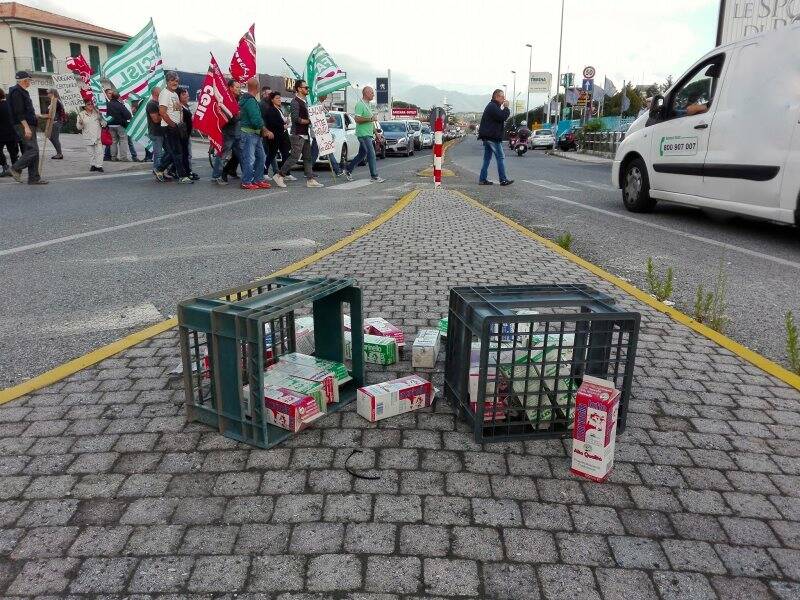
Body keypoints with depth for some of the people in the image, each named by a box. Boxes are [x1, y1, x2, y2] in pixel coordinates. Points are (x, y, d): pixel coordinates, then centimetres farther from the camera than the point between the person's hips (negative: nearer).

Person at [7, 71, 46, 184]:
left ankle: (34, 178, 7)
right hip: (23, 125, -10)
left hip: (29, 125, 10)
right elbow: (19, 112, -19)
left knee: (32, 151, 7)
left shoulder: (23, 92, 20)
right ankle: (16, 168, -3)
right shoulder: (16, 92, -11)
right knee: (33, 150, -15)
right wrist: (26, 127, -24)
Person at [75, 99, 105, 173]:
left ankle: (99, 166, 0)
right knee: (91, 152, 6)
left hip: (98, 136, 0)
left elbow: (103, 123, 12)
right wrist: (80, 123, -18)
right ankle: (92, 165, 15)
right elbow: (79, 127, 3)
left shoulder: (97, 112, 7)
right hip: (88, 138, 0)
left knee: (99, 151, -4)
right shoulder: (81, 114, 4)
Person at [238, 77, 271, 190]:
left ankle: (258, 180, 20)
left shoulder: (250, 100, 16)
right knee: (249, 159, -6)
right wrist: (265, 131, -9)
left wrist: (263, 130, 10)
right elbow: (256, 120, -22)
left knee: (261, 157, 13)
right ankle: (246, 182, 0)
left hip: (255, 134, 10)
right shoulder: (250, 101, -16)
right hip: (249, 133, -10)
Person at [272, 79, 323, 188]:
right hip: (298, 134, -9)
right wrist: (309, 121, -14)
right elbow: (296, 119, -19)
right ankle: (280, 176, -1)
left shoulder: (304, 102, 17)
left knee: (307, 157, 7)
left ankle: (310, 179, 8)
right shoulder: (295, 102, -11)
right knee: (295, 157, -9)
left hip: (305, 134, 9)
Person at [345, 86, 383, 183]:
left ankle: (348, 170, 24)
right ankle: (374, 176, -8)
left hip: (368, 134, 10)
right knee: (371, 154, -11)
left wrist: (376, 133, 24)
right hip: (363, 134, -10)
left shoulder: (367, 104, 19)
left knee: (362, 154, 14)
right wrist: (371, 118, -22)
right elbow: (357, 119, -21)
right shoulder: (360, 104, -12)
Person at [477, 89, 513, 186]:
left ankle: (482, 179, 10)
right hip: (492, 137, -11)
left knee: (487, 158, 11)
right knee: (500, 157, -8)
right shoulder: (493, 106, -12)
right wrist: (506, 107, -9)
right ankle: (503, 180, -8)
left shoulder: (491, 106, 22)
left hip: (487, 137, 11)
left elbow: (501, 117, 23)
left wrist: (505, 109, 10)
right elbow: (503, 117, -21)